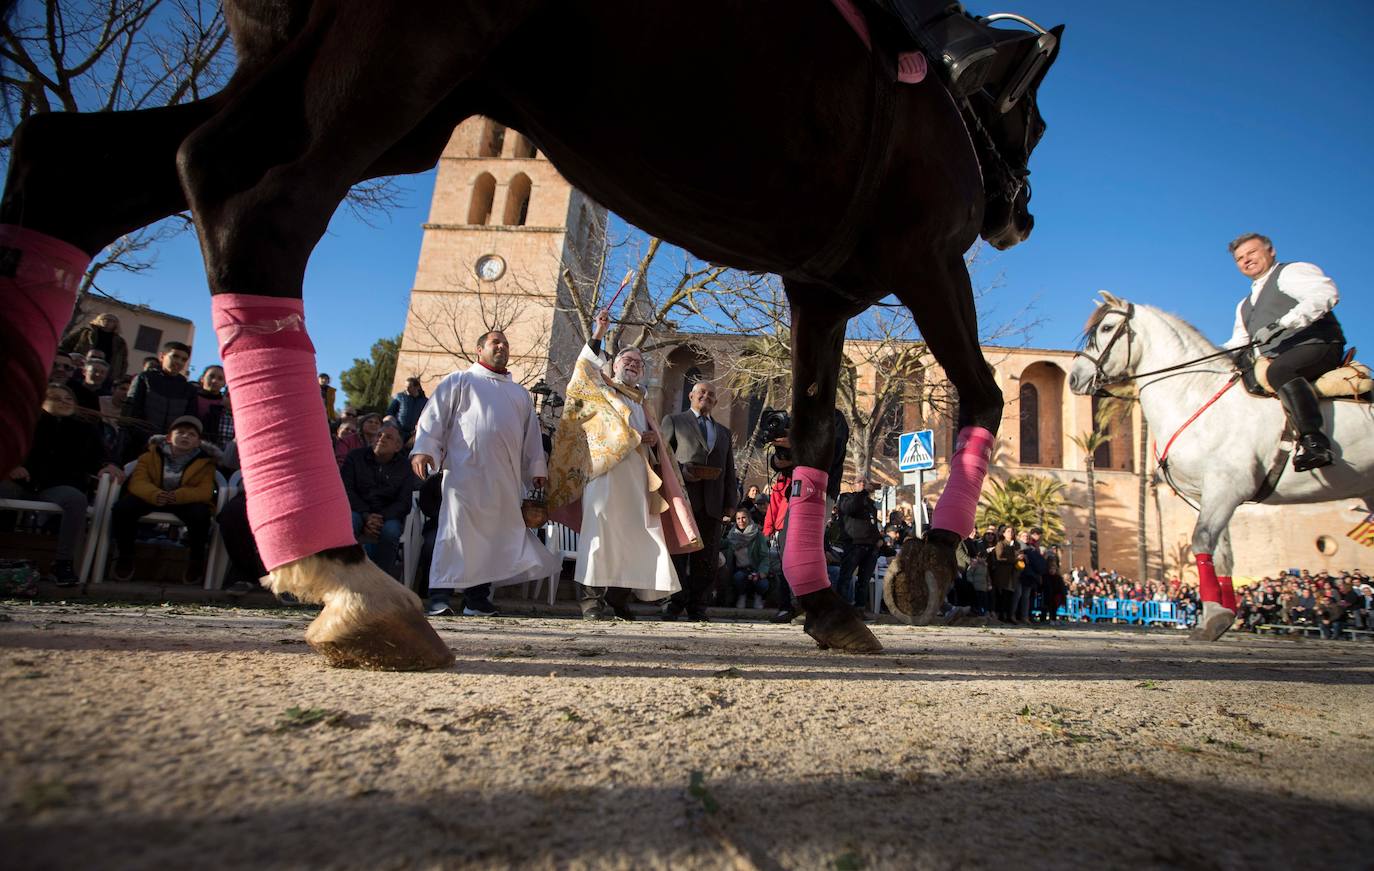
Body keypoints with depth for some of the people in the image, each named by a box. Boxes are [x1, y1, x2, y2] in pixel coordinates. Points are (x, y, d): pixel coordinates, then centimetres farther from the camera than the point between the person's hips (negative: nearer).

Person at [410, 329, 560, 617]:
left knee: (497, 532, 3)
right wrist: (423, 449, -12)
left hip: (506, 476, 5)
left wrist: (537, 468, 15)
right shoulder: (460, 381, 11)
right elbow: (434, 416, 2)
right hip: (466, 471, -5)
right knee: (457, 529, -10)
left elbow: (532, 434, 24)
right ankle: (440, 597, -9)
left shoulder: (521, 394, 25)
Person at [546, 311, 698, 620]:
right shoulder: (599, 390, 16)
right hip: (605, 471, -5)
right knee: (599, 529, -15)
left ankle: (618, 599, 1)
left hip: (637, 478, 6)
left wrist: (652, 440, 7)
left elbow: (653, 449, 29)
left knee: (632, 535, -2)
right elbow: (585, 367, -2)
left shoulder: (639, 404, 29)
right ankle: (591, 597, -15)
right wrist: (598, 336, -11)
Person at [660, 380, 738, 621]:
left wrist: (730, 503, 9)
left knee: (705, 560, 2)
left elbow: (729, 471, 20)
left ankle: (696, 608, 7)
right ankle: (673, 605, 0)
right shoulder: (673, 421, 13)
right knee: (677, 554, -5)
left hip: (712, 504, 4)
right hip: (681, 497, -4)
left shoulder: (724, 432, 26)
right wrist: (682, 471, -13)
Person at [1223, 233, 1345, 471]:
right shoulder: (1245, 305, 30)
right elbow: (1238, 345, 30)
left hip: (1317, 347, -9)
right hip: (1274, 361, 9)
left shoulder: (1292, 272, 6)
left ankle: (1313, 441, -48)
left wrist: (1282, 323, -24)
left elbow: (1325, 294, -14)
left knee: (1280, 370, -38)